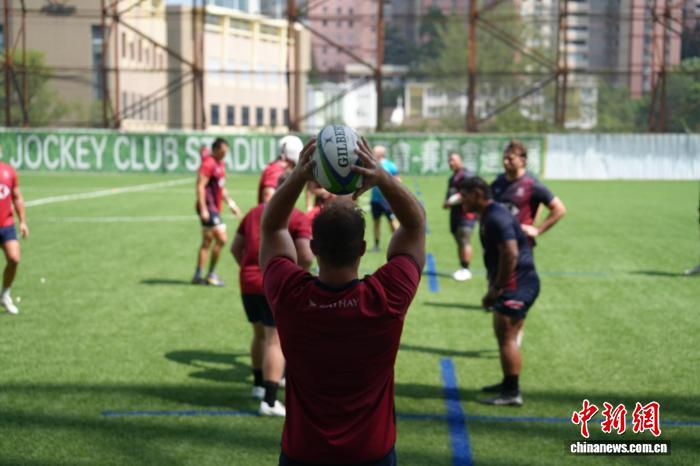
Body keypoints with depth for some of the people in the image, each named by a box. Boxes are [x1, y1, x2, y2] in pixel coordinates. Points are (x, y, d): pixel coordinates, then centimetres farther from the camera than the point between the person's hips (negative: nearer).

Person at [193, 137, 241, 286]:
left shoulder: (221, 164, 16)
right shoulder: (208, 164, -13)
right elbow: (200, 186, -19)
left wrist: (230, 203, 23)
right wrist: (203, 209, -24)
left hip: (215, 208, 10)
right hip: (208, 207, -10)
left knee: (207, 242, 12)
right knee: (221, 239, -13)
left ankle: (198, 275, 18)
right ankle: (211, 274, -4)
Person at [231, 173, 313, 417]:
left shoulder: (254, 212, 13)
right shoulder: (298, 218, -7)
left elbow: (236, 247, 17)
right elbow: (306, 256, -17)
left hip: (248, 283, 7)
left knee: (260, 335, 24)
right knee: (276, 341, -5)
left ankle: (259, 385, 39)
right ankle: (269, 401, -10)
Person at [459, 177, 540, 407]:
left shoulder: (496, 217, -19)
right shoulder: (489, 216, 15)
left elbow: (510, 254, -27)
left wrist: (495, 289, -21)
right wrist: (495, 286, 19)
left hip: (517, 284, -11)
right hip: (512, 284, 11)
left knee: (507, 337, -8)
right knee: (503, 334, 19)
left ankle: (512, 393, -3)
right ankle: (508, 383, 32)